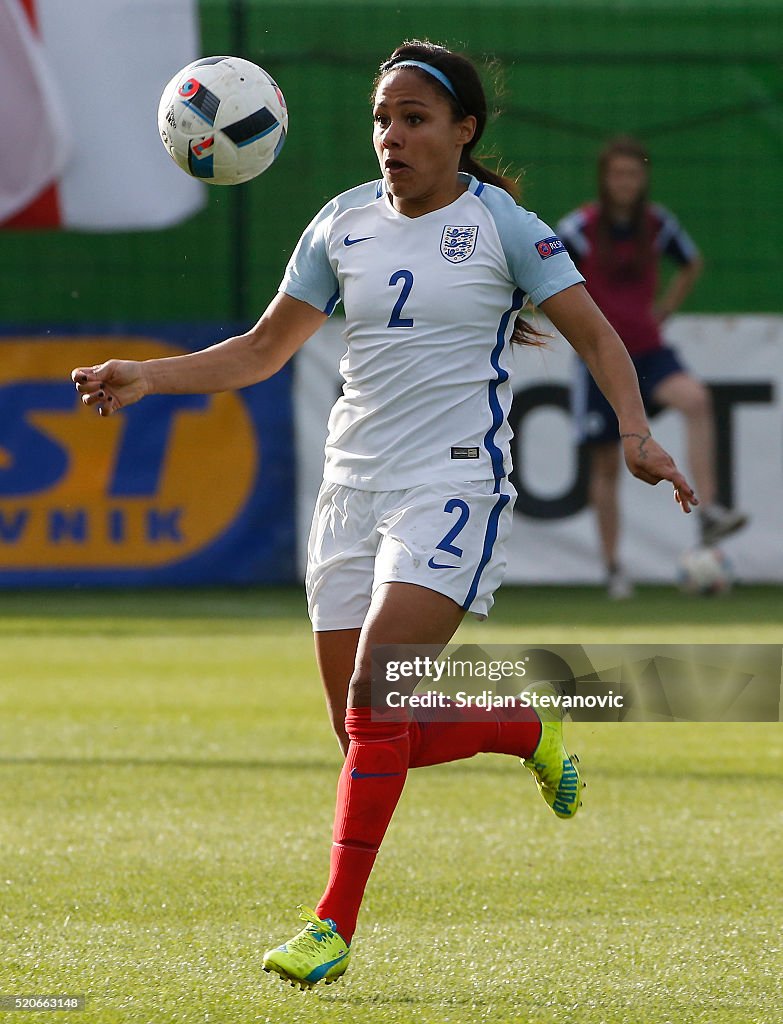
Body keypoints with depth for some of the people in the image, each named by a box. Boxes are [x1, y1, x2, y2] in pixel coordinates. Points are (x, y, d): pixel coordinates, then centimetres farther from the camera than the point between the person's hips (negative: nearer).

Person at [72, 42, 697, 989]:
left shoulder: (501, 224, -3)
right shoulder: (343, 225, 9)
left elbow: (595, 336, -1)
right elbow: (260, 351, 16)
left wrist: (636, 435, -17)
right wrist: (146, 378, 4)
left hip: (453, 486, -6)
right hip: (353, 486, 6)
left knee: (375, 697, -20)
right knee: (371, 735, 3)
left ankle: (335, 920, -16)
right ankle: (526, 731, 31)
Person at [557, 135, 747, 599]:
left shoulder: (657, 222, 0)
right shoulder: (581, 227, -10)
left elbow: (692, 264, 19)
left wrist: (663, 310, 8)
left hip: (648, 348, 2)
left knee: (697, 399, -29)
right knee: (606, 464, 3)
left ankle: (709, 511, -30)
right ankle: (613, 567, 15)